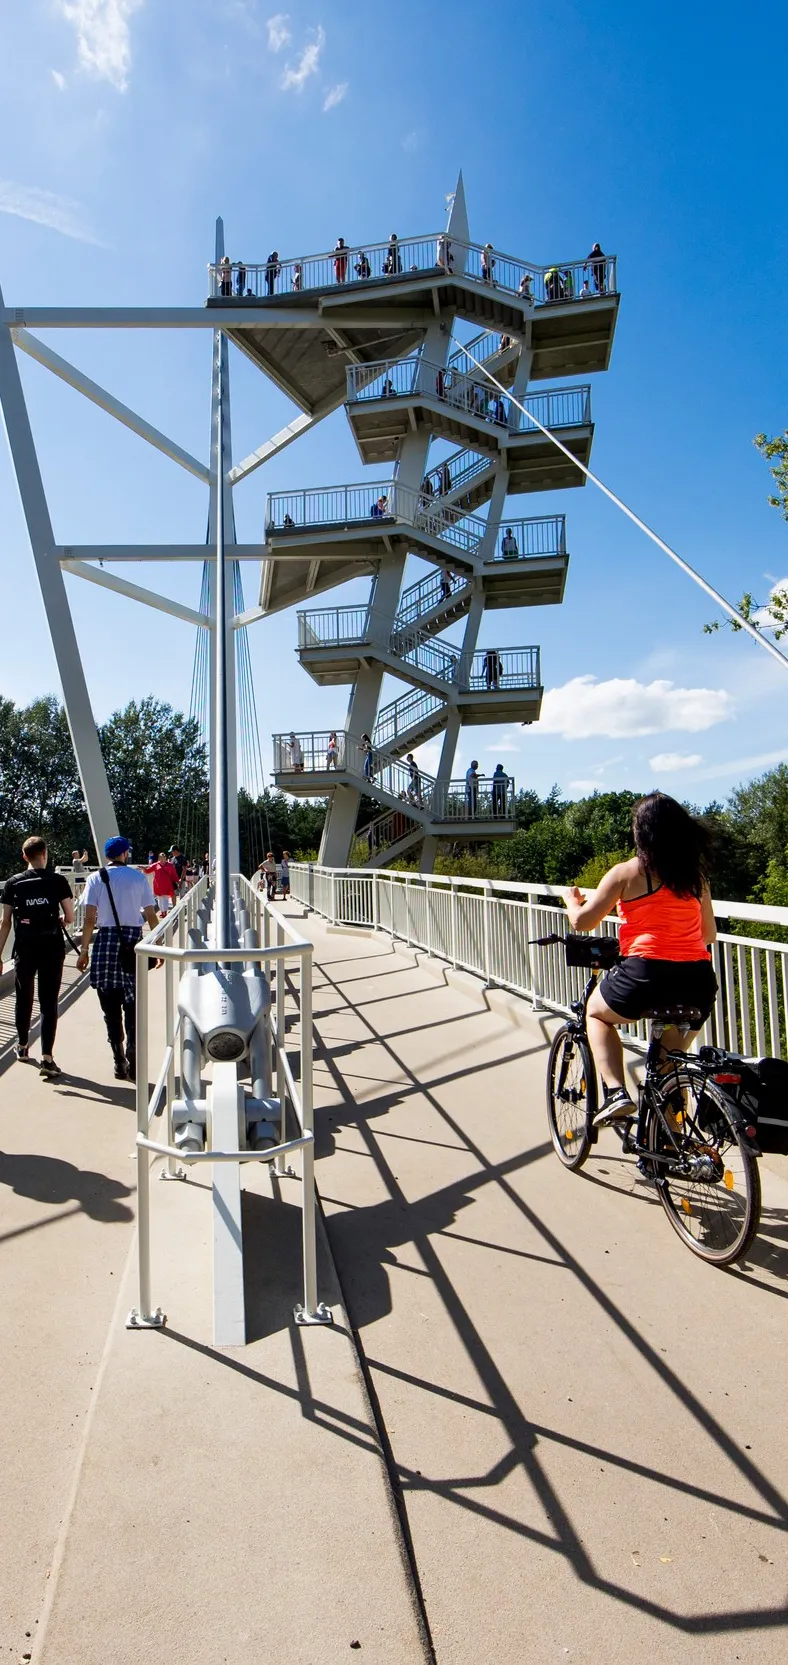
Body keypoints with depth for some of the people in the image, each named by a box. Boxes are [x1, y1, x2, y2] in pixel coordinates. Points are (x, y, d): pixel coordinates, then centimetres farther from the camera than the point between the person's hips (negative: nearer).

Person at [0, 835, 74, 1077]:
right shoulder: (58, 881, -5)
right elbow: (70, 918, -5)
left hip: (24, 950, 2)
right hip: (52, 949, -2)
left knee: (23, 998, 19)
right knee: (48, 1002, 0)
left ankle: (22, 1046, 37)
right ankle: (47, 1058, -5)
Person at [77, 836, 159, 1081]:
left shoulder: (96, 878, 1)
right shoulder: (139, 877, 3)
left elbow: (90, 918, -5)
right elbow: (151, 916, 2)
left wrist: (83, 950, 1)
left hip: (106, 940, 0)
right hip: (134, 941, 0)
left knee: (110, 1006, 8)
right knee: (133, 1004, 6)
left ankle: (119, 1062, 11)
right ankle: (133, 1064, 3)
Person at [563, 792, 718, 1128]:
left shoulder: (626, 872, -2)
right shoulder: (696, 874, 12)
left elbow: (582, 921, 0)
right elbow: (709, 934, 19)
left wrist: (572, 900, 21)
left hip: (647, 974, -5)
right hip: (698, 980, 5)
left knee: (597, 1012, 25)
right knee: (672, 1061, 26)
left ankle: (615, 1092, 8)